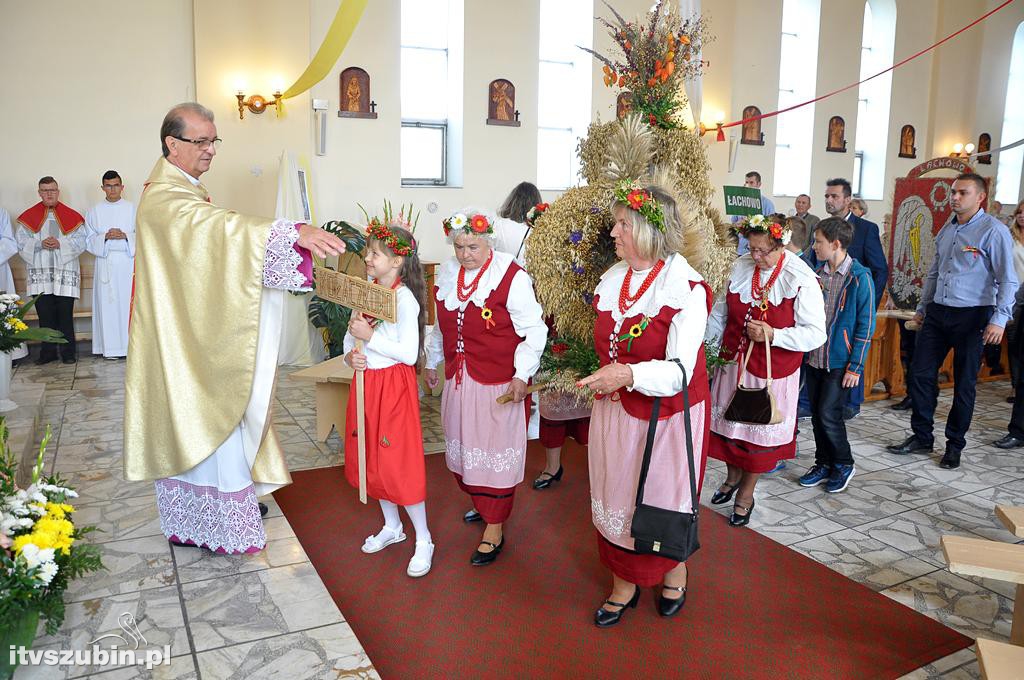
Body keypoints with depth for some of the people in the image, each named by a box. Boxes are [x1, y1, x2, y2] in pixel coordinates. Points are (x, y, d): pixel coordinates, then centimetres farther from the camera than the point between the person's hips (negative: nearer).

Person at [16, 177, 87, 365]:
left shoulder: (71, 216, 7)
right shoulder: (29, 217, 10)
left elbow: (81, 241, 0)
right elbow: (21, 243, 5)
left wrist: (60, 244, -14)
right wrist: (40, 244, -13)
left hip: (65, 272, -1)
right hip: (39, 273, 2)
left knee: (65, 314, -1)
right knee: (45, 314, 4)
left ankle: (68, 352, 6)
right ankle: (48, 352, 12)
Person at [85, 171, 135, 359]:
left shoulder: (132, 209, 7)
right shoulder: (95, 211, 9)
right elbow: (90, 239, 7)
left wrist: (125, 236, -13)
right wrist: (105, 237, -11)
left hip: (128, 262, -1)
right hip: (105, 263, 1)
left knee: (128, 301, -3)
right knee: (107, 303, -1)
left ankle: (130, 345, 3)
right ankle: (111, 347, 3)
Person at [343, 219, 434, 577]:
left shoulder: (404, 299, -16)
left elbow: (409, 353, -21)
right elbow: (350, 336, 14)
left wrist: (370, 337, -21)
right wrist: (350, 355, -7)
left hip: (394, 385, -8)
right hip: (366, 382, 8)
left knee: (399, 463, -4)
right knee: (371, 459, 16)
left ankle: (423, 540, 13)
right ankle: (392, 527, 36)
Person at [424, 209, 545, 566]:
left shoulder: (512, 278, -15)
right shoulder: (447, 273, 5)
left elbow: (533, 331, -13)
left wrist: (521, 375, -20)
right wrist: (432, 362, 24)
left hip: (499, 384, -6)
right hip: (458, 378, 7)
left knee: (495, 449, 0)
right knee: (463, 444, 17)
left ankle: (494, 530, 12)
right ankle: (480, 502, 40)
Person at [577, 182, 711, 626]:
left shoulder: (686, 289, -17)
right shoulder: (612, 280, 3)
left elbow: (679, 371, -24)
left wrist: (629, 376, -40)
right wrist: (606, 381, 5)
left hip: (667, 415, -5)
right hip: (615, 410, 6)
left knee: (662, 499, 10)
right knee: (616, 494, 12)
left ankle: (674, 572, 38)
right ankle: (624, 584, 31)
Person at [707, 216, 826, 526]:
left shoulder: (802, 280, -16)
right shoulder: (740, 268, -2)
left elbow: (816, 334, -16)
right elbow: (721, 312, 9)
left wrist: (773, 335, -27)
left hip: (772, 370, -4)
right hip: (733, 362, 4)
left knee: (760, 429, 10)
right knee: (729, 421, 16)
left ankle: (746, 494, 31)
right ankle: (733, 475, 44)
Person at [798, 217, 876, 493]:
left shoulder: (860, 277, -11)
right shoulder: (817, 274, 6)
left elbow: (865, 326, -11)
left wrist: (855, 367, -13)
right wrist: (803, 350, 9)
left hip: (840, 361, -6)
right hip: (813, 357, 6)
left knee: (828, 413, -6)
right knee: (816, 413, 11)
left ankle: (844, 465, 16)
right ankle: (823, 463, 26)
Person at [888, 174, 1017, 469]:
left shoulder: (994, 231, -9)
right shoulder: (946, 229, 12)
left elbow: (1008, 280, -12)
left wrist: (999, 319, -20)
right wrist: (922, 308, 21)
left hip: (972, 316, -6)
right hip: (938, 312, 6)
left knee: (964, 383, 5)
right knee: (920, 373, 5)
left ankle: (955, 445, 19)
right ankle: (921, 436, 19)